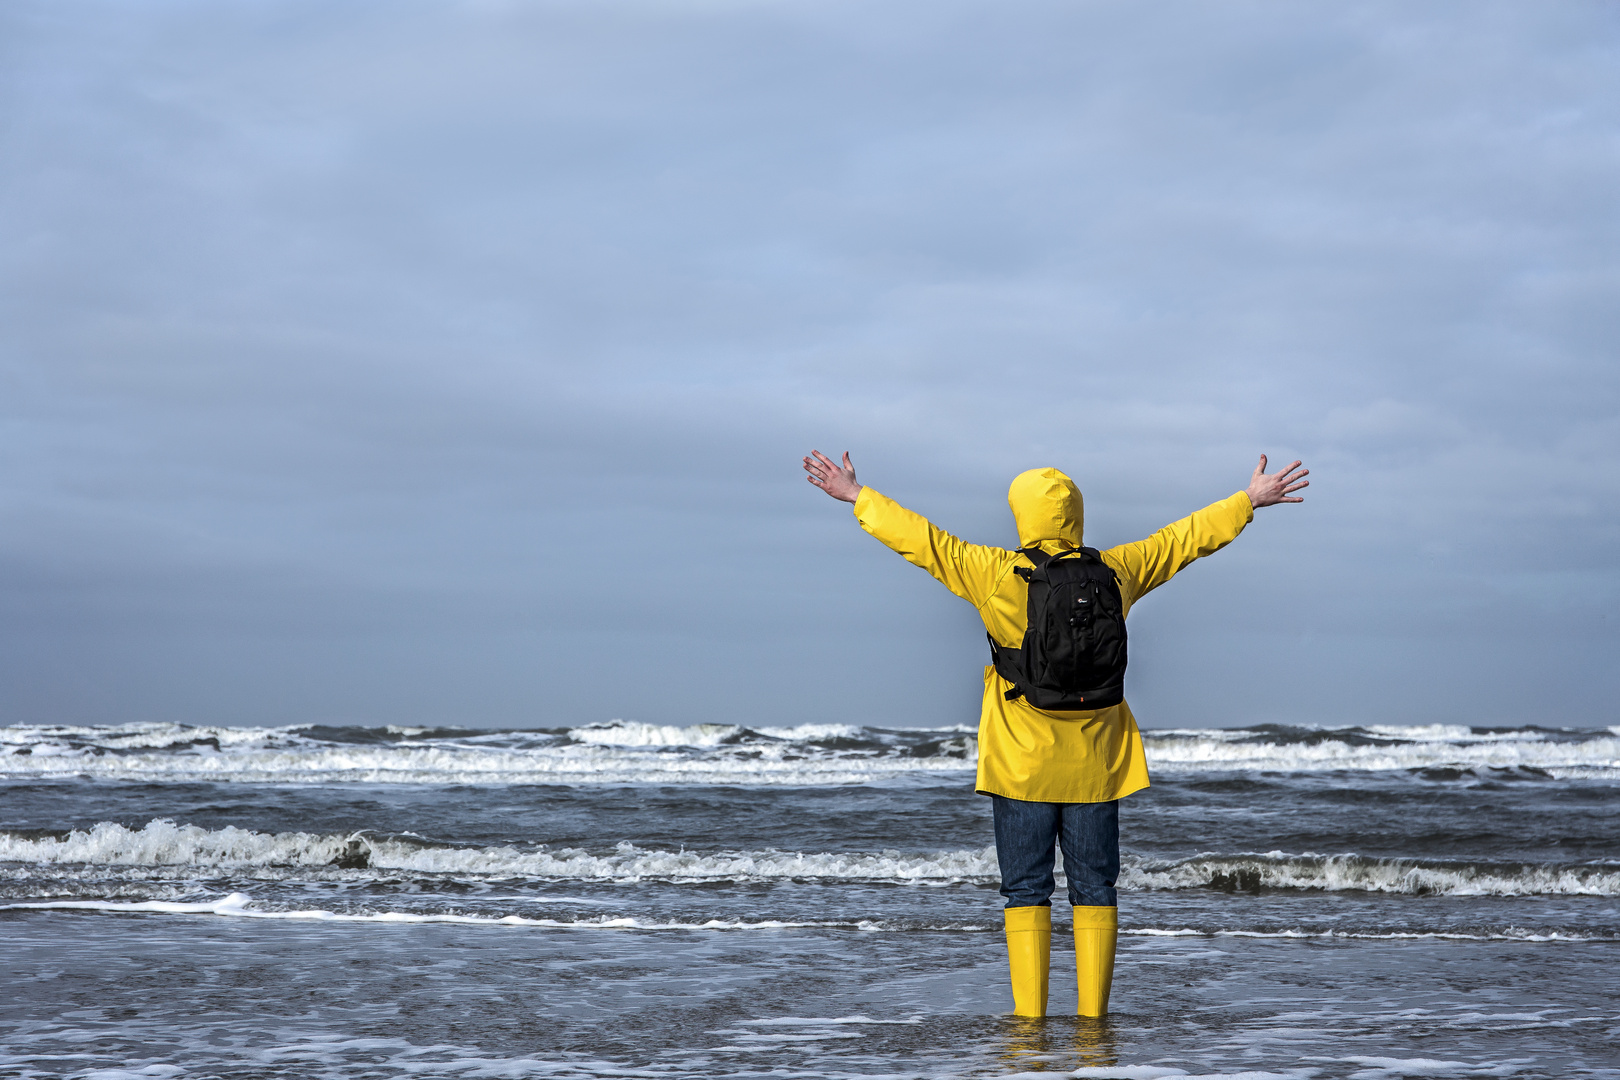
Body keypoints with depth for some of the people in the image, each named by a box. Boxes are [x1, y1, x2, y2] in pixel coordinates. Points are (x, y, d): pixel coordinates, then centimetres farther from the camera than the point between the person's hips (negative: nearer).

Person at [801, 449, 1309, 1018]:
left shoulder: (996, 575, -10)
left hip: (1020, 763, -2)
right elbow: (1183, 539, 10)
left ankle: (1029, 1014, -1)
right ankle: (1092, 1015, 6)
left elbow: (923, 539, -4)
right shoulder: (1117, 572, -1)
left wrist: (857, 498, 7)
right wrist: (1250, 501, 23)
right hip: (1096, 764, 2)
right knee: (1094, 888, 8)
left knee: (1026, 890, 4)